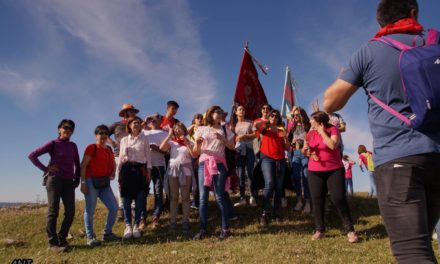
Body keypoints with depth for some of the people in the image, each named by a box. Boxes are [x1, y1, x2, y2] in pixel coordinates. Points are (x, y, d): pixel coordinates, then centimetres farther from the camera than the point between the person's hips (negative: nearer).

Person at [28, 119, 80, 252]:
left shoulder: (73, 146, 12)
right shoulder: (53, 144, -1)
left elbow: (77, 164, 17)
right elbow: (32, 155, -4)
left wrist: (77, 180, 10)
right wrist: (45, 169, -8)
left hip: (69, 182, 5)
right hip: (55, 180, -5)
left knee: (70, 212, 1)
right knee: (53, 211, -3)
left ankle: (61, 239, 16)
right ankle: (53, 243, 4)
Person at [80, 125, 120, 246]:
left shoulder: (109, 150, 15)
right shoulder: (91, 148, -4)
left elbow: (113, 164, 28)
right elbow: (83, 165, -9)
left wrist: (113, 173, 7)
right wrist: (83, 182, -16)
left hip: (104, 183, 7)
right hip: (91, 182, -6)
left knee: (114, 207, 3)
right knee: (90, 210, -1)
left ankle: (107, 233, 16)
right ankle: (90, 237, 8)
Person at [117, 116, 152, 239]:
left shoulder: (144, 139, 6)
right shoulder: (124, 140, 11)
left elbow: (148, 156, 4)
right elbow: (121, 157, 12)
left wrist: (148, 172, -3)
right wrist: (119, 173, 6)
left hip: (140, 169, -1)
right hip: (126, 169, 1)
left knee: (139, 199, 1)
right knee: (126, 199, -1)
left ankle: (136, 225, 12)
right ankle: (128, 225, 9)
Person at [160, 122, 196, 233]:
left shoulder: (188, 142, 9)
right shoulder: (171, 142, 10)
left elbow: (194, 155, -4)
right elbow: (162, 148, -9)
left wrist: (187, 143, -9)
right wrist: (169, 135, -6)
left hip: (185, 170, -1)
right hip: (173, 170, 1)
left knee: (185, 197, 1)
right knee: (173, 197, 4)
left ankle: (185, 221, 6)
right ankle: (173, 221, 9)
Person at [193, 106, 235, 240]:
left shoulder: (224, 130, 10)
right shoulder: (201, 129, 9)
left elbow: (232, 146, 6)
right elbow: (196, 152, 9)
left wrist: (222, 139, -8)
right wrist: (197, 143, -12)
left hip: (219, 164, -1)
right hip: (203, 164, 1)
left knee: (219, 197, -4)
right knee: (203, 197, 0)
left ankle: (225, 229, 5)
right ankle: (203, 230, 7)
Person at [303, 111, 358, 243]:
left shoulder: (332, 129, -6)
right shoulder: (310, 133, 5)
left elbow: (333, 145, -23)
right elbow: (304, 151, 13)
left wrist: (322, 131, -17)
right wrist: (305, 149, -10)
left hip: (334, 170, -4)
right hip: (315, 172, 4)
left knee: (339, 199, -6)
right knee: (317, 201, 5)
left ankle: (350, 230, 7)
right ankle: (319, 230, 16)